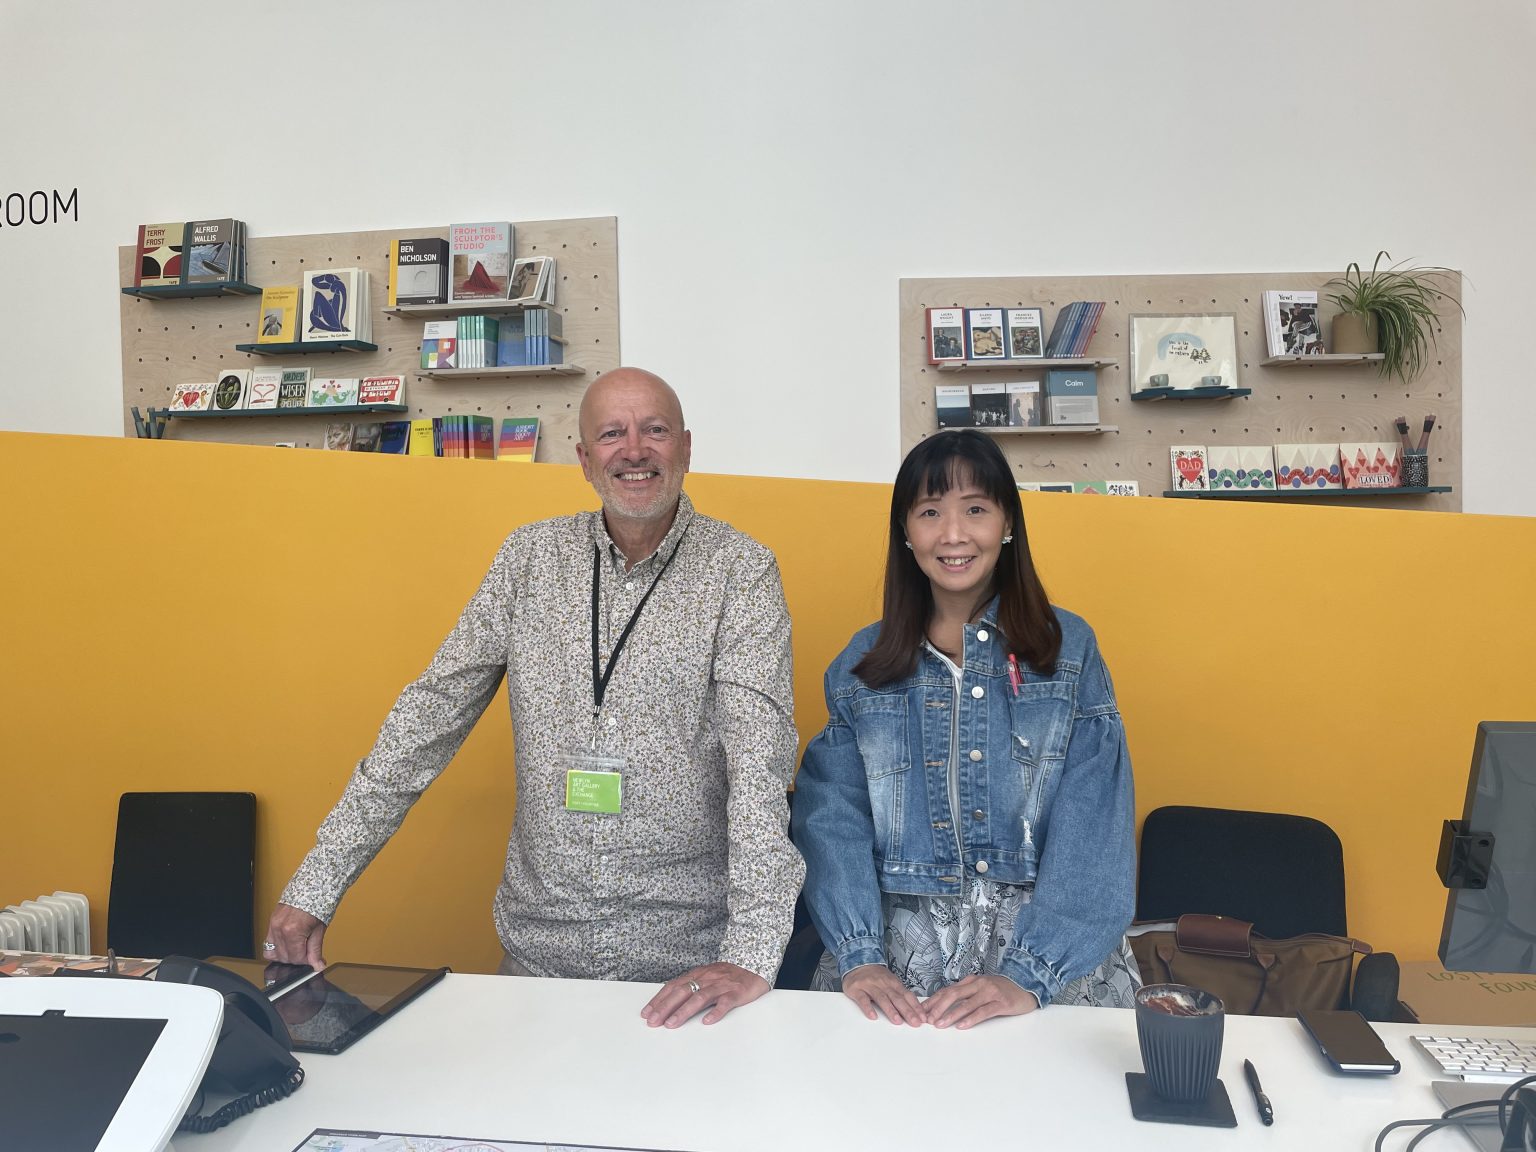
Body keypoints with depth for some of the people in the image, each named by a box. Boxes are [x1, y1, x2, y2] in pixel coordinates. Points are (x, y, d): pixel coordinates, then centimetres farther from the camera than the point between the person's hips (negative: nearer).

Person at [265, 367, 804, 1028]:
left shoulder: (739, 570, -8)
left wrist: (753, 953, -27)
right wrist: (314, 888, -4)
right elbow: (431, 713, 1)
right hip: (539, 945, 3)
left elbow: (760, 754, -17)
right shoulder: (532, 555, 1)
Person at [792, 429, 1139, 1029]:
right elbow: (833, 819, 0)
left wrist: (1028, 974, -17)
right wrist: (859, 957, -15)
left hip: (1049, 952, 0)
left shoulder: (1069, 649, 2)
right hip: (903, 949, 1)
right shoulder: (861, 665, 7)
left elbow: (1092, 826, -6)